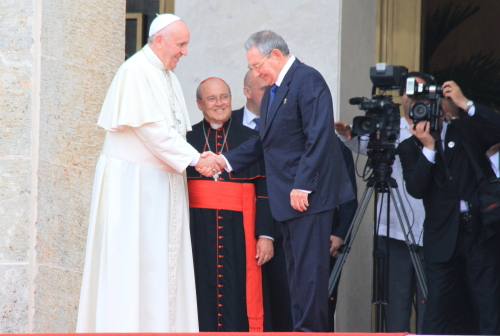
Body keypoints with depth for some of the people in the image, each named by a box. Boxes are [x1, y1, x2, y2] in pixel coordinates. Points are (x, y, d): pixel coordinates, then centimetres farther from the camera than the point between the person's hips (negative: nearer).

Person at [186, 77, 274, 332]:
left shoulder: (250, 139, 10)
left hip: (238, 232, 0)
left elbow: (264, 190, 6)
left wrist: (265, 235, -3)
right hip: (198, 232, 0)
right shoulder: (187, 139, 11)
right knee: (201, 299, -3)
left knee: (236, 299, -5)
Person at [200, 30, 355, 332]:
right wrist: (227, 161, 11)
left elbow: (318, 137, -19)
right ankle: (301, 328, 17)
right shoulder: (273, 90, 19)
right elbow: (263, 141, 24)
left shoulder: (307, 80, -11)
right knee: (296, 270, 12)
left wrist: (302, 186, -22)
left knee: (309, 269, -9)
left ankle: (310, 330, -6)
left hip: (308, 194, -10)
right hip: (289, 196, 10)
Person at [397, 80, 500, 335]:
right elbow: (416, 189, -7)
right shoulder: (409, 148, 7)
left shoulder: (467, 130, 7)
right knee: (437, 307, -2)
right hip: (442, 236, 1)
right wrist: (428, 147, -14)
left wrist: (465, 104, -13)